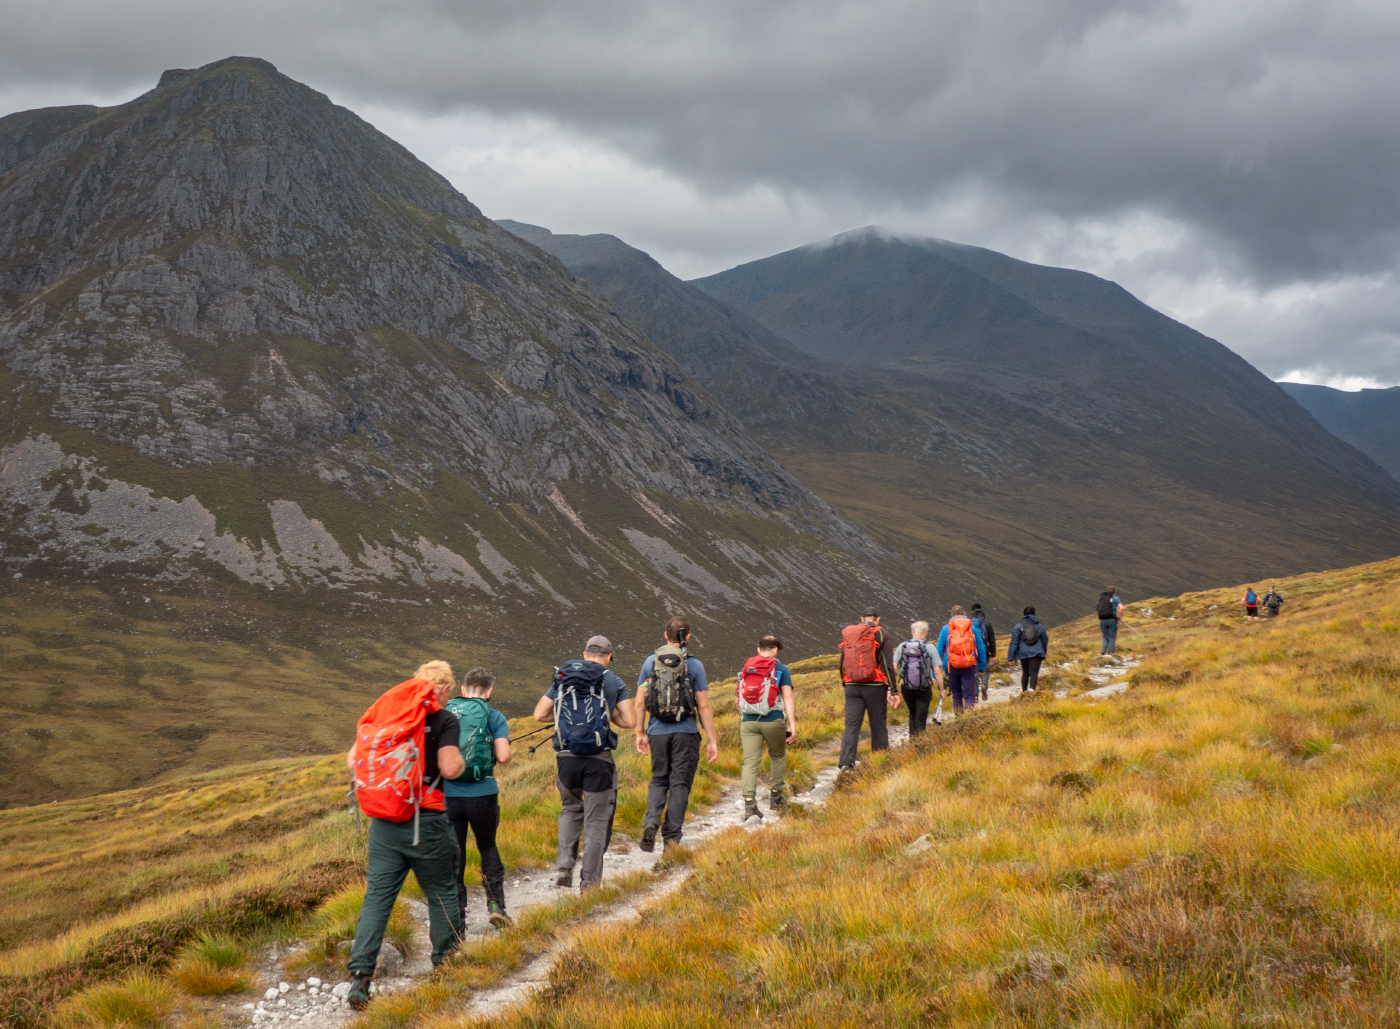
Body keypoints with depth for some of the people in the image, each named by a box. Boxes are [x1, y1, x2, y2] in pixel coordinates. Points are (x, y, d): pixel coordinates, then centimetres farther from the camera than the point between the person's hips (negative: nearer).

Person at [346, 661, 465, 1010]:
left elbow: (352, 760, 7)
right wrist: (461, 761, 5)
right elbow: (449, 768, -17)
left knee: (377, 895, 4)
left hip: (383, 822, 4)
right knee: (441, 893, 14)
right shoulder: (444, 720, -6)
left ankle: (360, 974, -6)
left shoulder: (384, 713, 8)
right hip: (426, 822, -4)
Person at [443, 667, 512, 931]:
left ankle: (457, 916, 10)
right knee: (488, 847, 19)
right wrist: (497, 752, 11)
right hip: (482, 794, -1)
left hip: (448, 793, 1)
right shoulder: (494, 717, -1)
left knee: (454, 856, 10)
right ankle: (496, 905, 13)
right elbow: (504, 757, -12)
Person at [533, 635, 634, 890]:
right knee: (596, 819, 7)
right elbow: (630, 721, -3)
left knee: (571, 809, 25)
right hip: (598, 759, -3)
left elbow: (539, 715, 8)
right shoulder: (614, 682, 2)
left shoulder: (563, 678, 10)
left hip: (567, 757, 3)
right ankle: (590, 881, 8)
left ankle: (564, 866, 11)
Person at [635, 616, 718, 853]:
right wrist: (712, 740, -1)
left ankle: (651, 822, -7)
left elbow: (640, 702, 3)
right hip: (685, 733, -2)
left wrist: (640, 732, 13)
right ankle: (671, 838, 5)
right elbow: (704, 706, -6)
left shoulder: (651, 661, 2)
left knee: (658, 780, 17)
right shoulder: (694, 665, -5)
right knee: (679, 784, 6)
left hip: (657, 731, 2)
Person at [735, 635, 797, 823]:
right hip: (773, 720, -2)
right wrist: (792, 724, -10)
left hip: (748, 722, 2)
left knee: (750, 762, 0)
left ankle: (749, 803, -12)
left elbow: (737, 699, 16)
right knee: (778, 756, 20)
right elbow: (788, 698, -8)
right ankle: (775, 797, 25)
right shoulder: (780, 669, 1)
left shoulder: (745, 669, 12)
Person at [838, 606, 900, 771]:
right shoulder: (881, 634, -1)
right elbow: (888, 665, -7)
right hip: (874, 687, -3)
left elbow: (842, 663, 16)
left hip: (852, 687, 3)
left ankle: (845, 761, -15)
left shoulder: (847, 634, 11)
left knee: (851, 725, 1)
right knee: (878, 725, 7)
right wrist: (893, 691, -6)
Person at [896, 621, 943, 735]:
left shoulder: (902, 646, -2)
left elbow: (893, 668, -5)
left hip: (906, 688, 3)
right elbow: (937, 671, -10)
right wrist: (941, 689, -1)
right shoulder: (929, 647, -9)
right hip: (924, 689, -3)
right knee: (921, 717, 6)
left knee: (912, 714, 23)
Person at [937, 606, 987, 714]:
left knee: (956, 695, 13)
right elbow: (981, 649, 9)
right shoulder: (972, 628, 6)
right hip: (969, 667, -1)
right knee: (969, 696, -1)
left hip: (952, 667, 1)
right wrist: (982, 667, 17)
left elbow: (939, 650, 6)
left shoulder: (946, 629, 5)